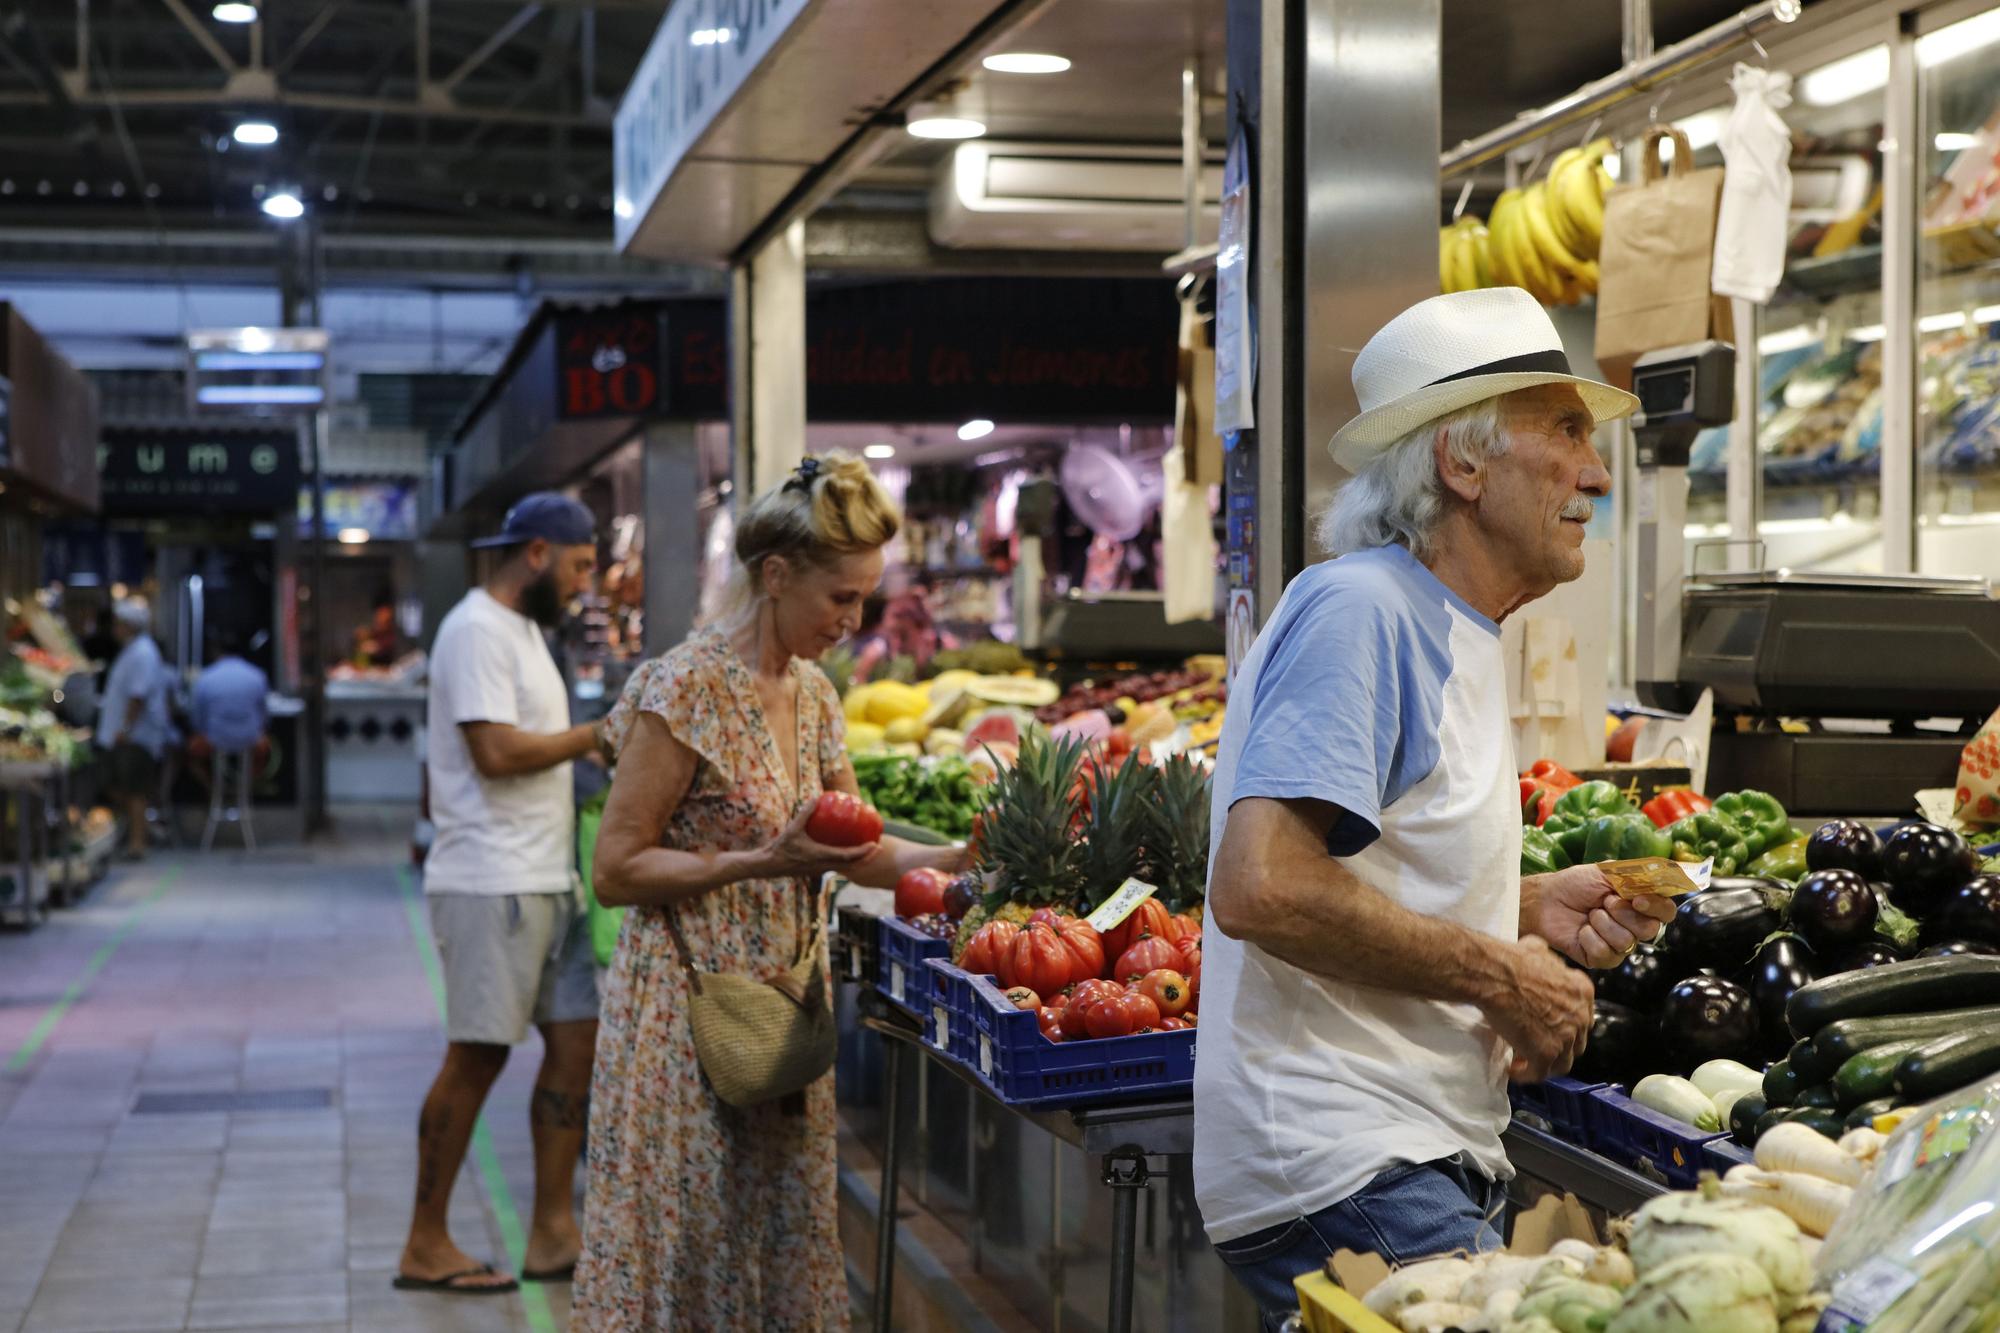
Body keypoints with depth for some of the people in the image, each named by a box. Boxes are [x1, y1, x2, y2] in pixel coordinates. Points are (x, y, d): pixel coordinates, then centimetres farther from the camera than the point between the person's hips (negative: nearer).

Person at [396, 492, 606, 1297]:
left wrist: (587, 751, 6)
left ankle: (552, 1236, 14)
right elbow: (497, 751, -21)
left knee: (576, 1038, 7)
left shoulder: (523, 629, 19)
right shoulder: (478, 630, -13)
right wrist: (593, 736, -11)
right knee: (477, 1055, -4)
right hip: (493, 882, -10)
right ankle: (425, 1247, 7)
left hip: (545, 880, 10)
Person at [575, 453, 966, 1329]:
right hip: (691, 1008, -7)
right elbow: (616, 871, -15)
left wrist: (961, 857, 2)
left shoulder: (813, 693, 8)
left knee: (782, 1244, 12)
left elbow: (855, 851, 15)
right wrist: (763, 863, -21)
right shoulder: (686, 690, -15)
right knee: (686, 1249, -1)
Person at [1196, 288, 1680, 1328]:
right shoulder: (1358, 609, -13)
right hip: (1345, 1167, -10)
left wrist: (1532, 912, 9)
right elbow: (1261, 888, -25)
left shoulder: (1453, 635, 19)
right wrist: (1499, 975, -15)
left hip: (1422, 1163, 10)